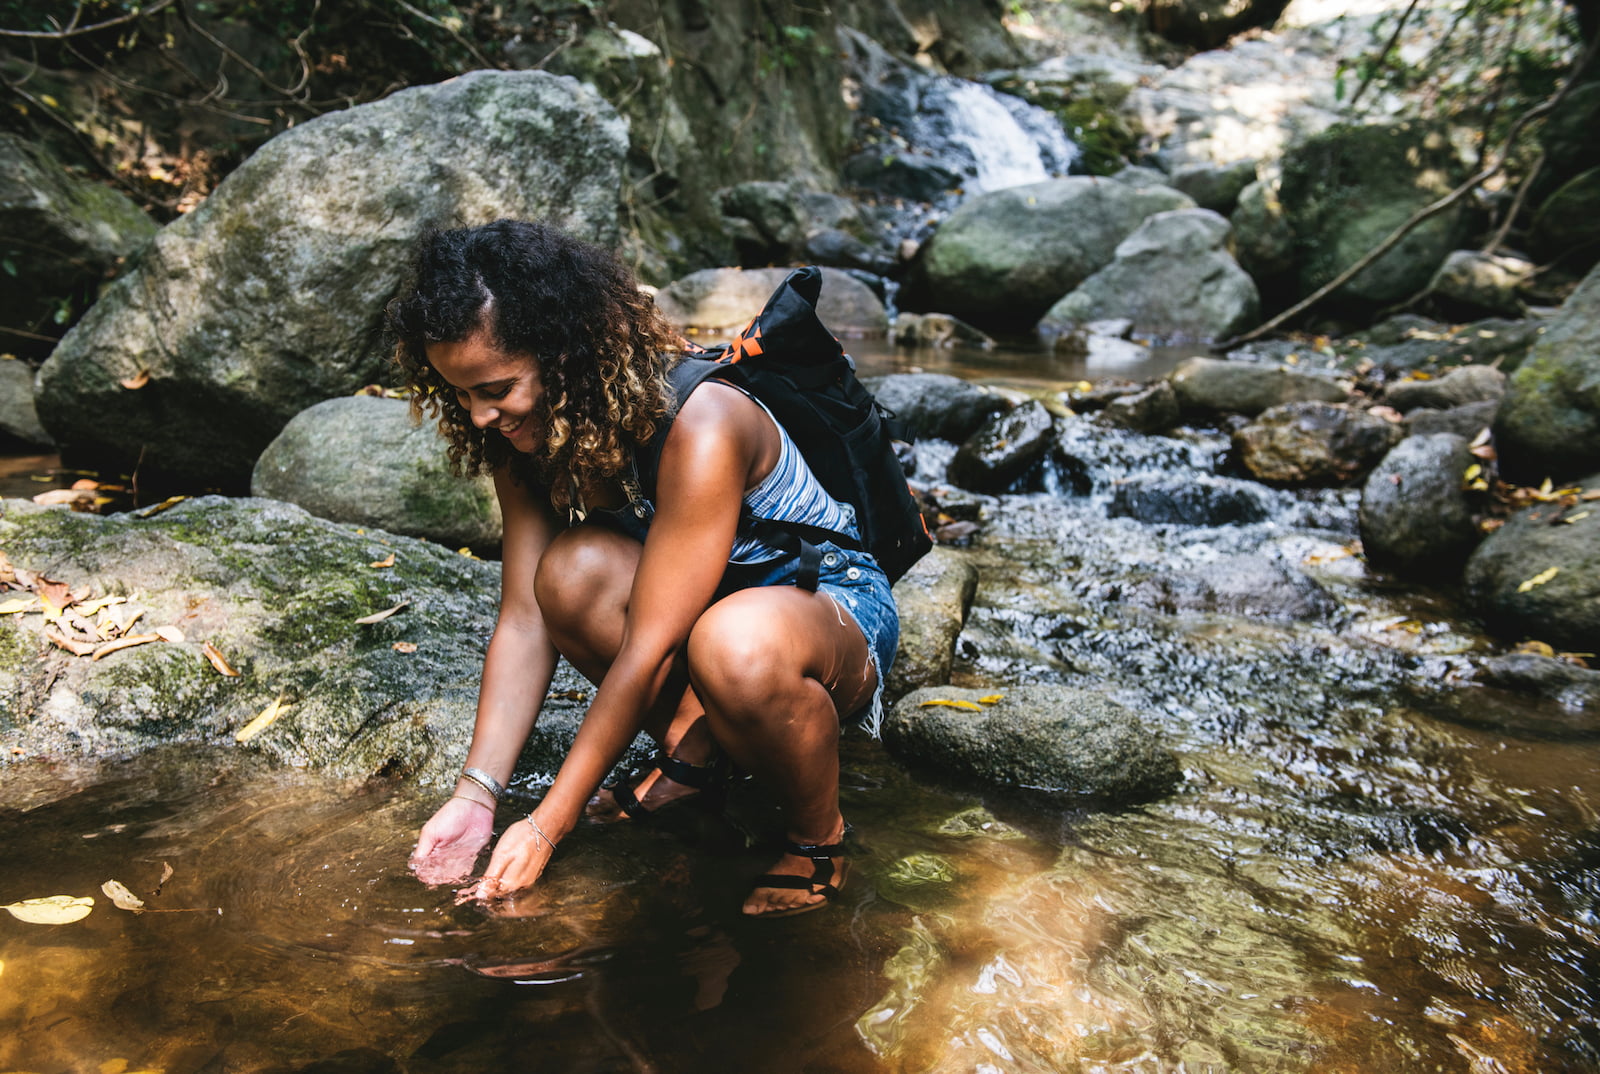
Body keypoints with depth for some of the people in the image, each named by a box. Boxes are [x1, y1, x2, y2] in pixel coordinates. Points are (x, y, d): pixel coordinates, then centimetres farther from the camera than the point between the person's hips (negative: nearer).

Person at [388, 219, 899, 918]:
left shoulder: (698, 427, -31)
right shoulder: (527, 435, -9)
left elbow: (647, 653, -30)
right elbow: (525, 618, -9)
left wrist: (547, 827, -26)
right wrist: (476, 795, -15)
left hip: (838, 607, -6)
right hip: (690, 613, 6)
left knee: (733, 644, -42)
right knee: (574, 569, -25)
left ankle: (819, 837, -12)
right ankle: (695, 752, -3)